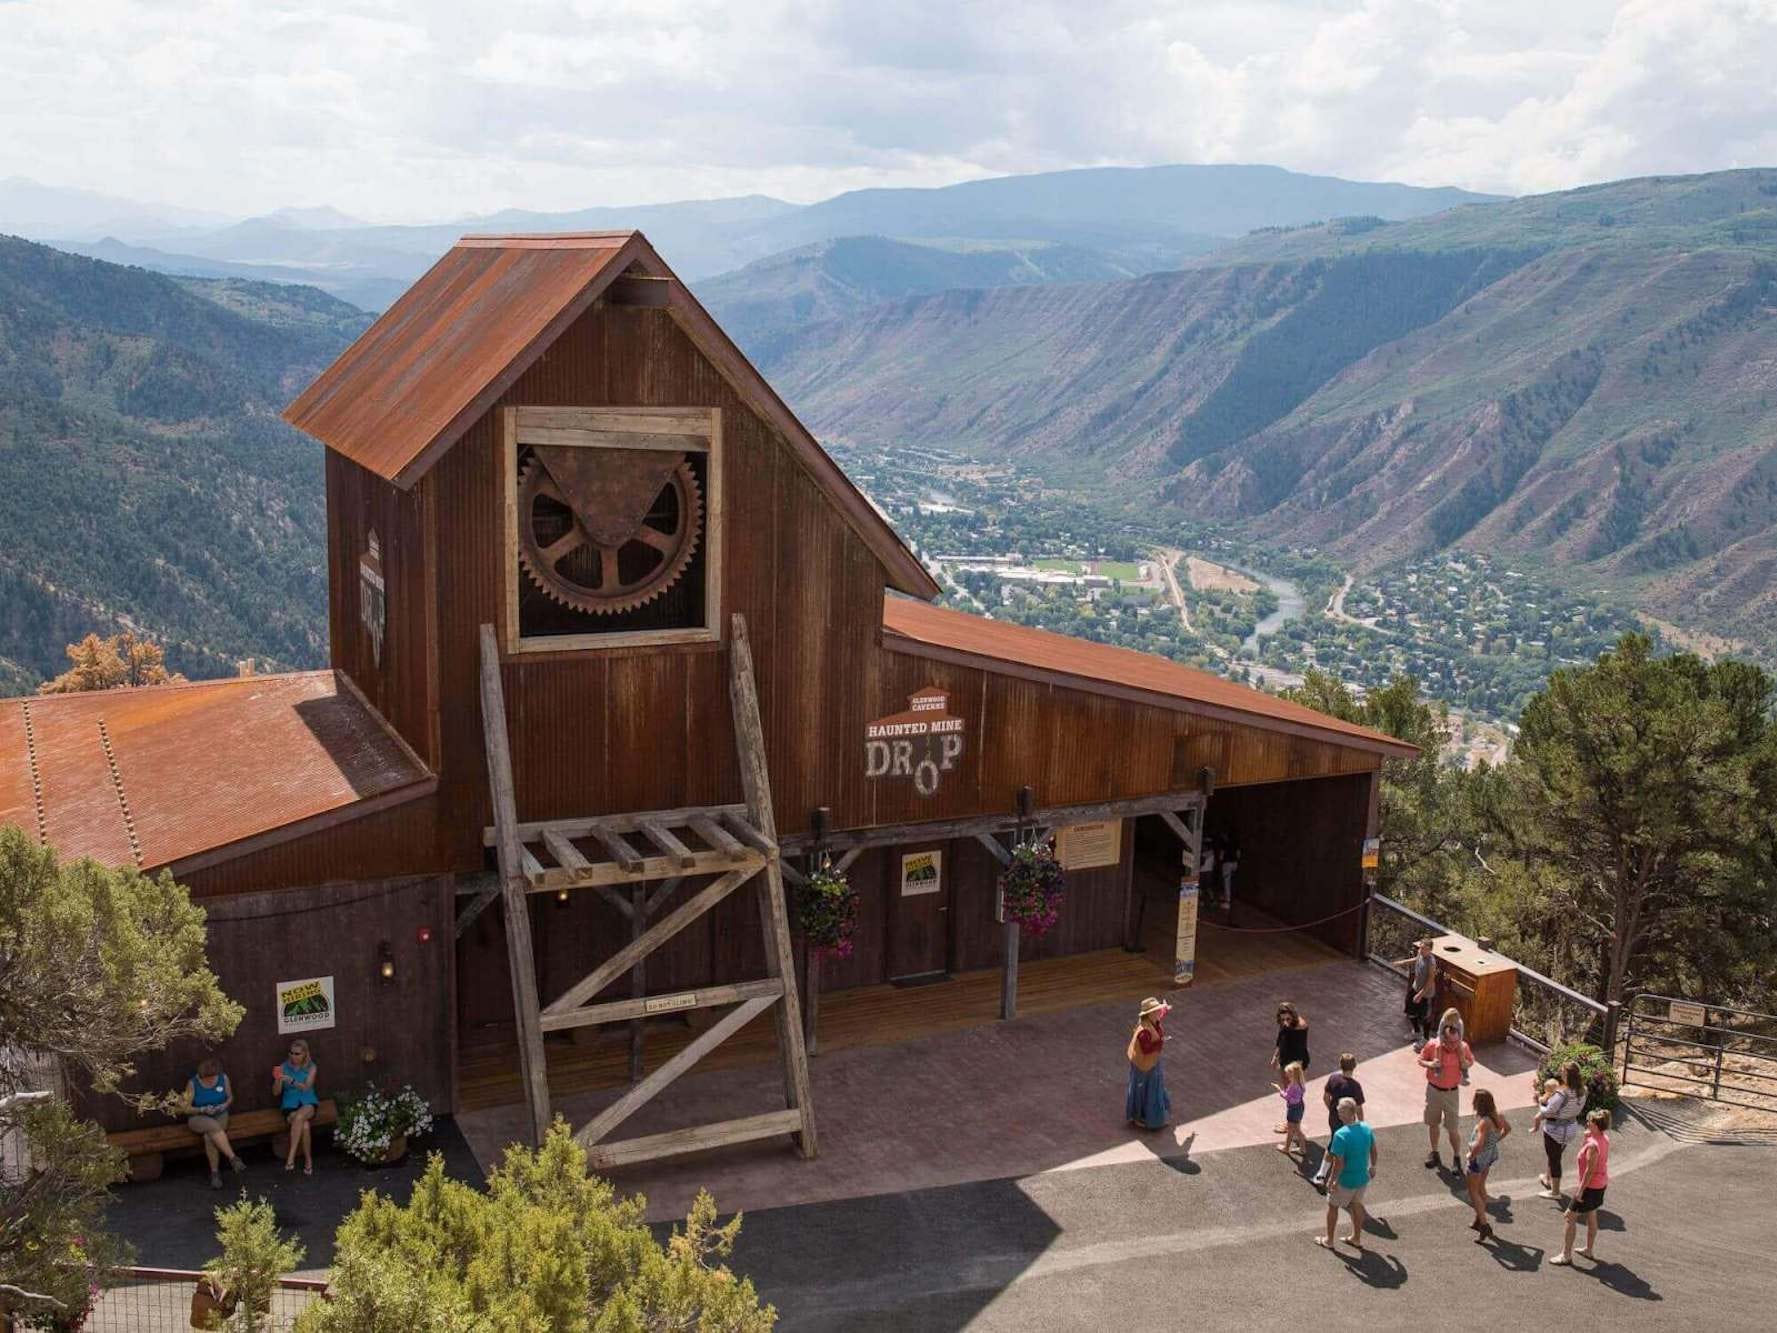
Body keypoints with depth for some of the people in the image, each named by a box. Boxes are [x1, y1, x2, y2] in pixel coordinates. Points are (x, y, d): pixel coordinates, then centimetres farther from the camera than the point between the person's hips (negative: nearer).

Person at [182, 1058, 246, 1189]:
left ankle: (215, 1172, -22)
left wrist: (225, 1105, -11)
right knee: (213, 1126, -37)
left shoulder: (223, 1078, -4)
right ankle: (233, 1158, -38)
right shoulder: (193, 1084, -10)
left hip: (219, 1115, 2)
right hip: (198, 1118, -2)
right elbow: (187, 1108, -6)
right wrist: (203, 1110, -22)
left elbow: (230, 1097, 11)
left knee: (209, 1136, -32)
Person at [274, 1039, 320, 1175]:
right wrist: (278, 1080, -21)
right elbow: (276, 1092, 0)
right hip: (290, 1105, 1)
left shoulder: (312, 1067, 0)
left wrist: (291, 1080, -32)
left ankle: (291, 1157, -32)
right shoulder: (284, 1067, 1)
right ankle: (308, 1160, -17)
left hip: (308, 1102, -1)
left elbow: (306, 1087, -16)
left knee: (299, 1117, -37)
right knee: (304, 1126, -31)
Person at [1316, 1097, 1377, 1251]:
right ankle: (1356, 1238, 40)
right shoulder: (1366, 1129, -11)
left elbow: (1339, 1163, -26)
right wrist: (1372, 1167, 22)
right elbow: (1374, 1152, 4)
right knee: (1357, 1205, 25)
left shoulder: (1341, 1135, -30)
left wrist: (1332, 1180, -12)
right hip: (1363, 1177, 5)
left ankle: (1328, 1240, 31)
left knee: (1333, 1206, 16)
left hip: (1346, 1180, -5)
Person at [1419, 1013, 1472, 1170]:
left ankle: (1457, 1158, 21)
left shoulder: (1463, 1047, -17)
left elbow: (1471, 1062, 3)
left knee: (1452, 1128, 2)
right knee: (1432, 1123, 17)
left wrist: (1463, 1059, -20)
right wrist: (1429, 1064, -24)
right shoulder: (1432, 1045, -18)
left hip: (1451, 1092, -1)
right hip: (1433, 1090, 1)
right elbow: (1420, 1060, -2)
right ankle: (1434, 1152, 37)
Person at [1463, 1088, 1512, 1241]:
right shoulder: (1497, 1116, -9)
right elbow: (1507, 1128, 10)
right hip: (1491, 1154, 8)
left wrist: (1471, 1155, -21)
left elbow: (1479, 1145, -38)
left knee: (1473, 1191, 11)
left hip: (1479, 1157, -8)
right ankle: (1479, 1220, 39)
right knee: (1481, 1187, 26)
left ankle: (1485, 1226, 9)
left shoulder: (1484, 1122, -33)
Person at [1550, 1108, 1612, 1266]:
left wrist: (1580, 1191, -19)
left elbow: (1589, 1171, -25)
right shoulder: (1605, 1139, -1)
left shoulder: (1593, 1145, -29)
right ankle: (1589, 1250, 39)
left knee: (1570, 1217, 3)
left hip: (1591, 1186, -9)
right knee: (1591, 1217, 24)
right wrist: (1586, 1136, -2)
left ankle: (1566, 1255, 9)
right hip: (1601, 1184, 9)